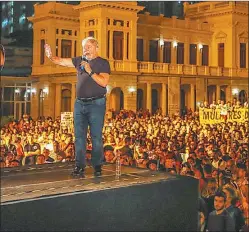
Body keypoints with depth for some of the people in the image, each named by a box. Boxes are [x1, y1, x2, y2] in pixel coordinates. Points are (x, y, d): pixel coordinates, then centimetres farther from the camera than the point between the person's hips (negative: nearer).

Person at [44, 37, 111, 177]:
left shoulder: (103, 63, -1)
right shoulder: (80, 60, 14)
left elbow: (104, 82, -13)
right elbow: (60, 61, 14)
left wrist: (90, 71, -16)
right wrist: (51, 57, -6)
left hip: (96, 104, -5)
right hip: (80, 103, 5)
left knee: (96, 136, -3)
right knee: (79, 136, 4)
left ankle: (97, 166, 4)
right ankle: (80, 166, 8)